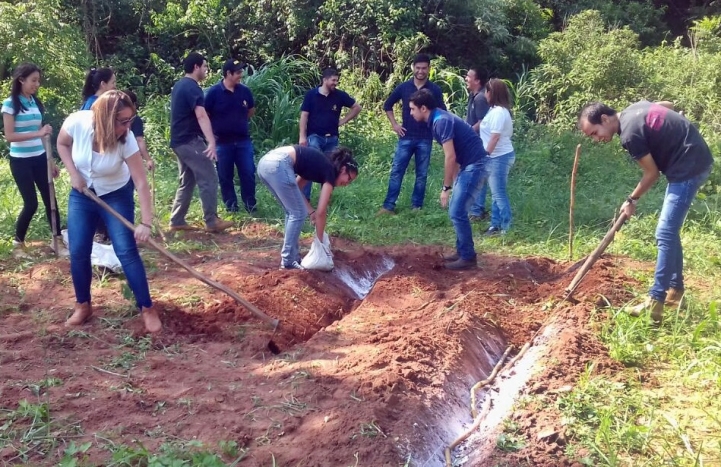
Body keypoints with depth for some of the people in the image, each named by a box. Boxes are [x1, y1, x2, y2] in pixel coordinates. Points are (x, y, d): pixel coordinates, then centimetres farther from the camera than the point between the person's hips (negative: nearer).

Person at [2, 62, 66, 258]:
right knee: (31, 204, -3)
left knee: (50, 200, 4)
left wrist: (51, 160, 11)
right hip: (21, 161, -5)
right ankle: (18, 243, 16)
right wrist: (38, 133, -26)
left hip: (39, 159, 5)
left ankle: (58, 240, 13)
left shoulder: (36, 102, 8)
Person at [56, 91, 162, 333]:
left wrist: (146, 222, -34)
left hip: (117, 195, -2)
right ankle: (83, 306, 18)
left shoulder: (126, 140, -29)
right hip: (81, 194, 2)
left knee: (127, 251, -11)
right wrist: (74, 173, -16)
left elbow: (141, 183, -28)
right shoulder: (77, 122, -25)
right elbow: (62, 144, -2)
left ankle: (147, 308, -2)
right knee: (78, 252, -1)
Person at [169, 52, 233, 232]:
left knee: (187, 181, 14)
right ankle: (212, 222, -3)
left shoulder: (180, 85, 16)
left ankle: (176, 221, 15)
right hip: (190, 141, -10)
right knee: (209, 179, -6)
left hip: (179, 140, 10)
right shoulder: (192, 87, -15)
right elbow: (201, 116, -29)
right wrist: (211, 142, -40)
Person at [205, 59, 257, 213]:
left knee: (248, 173, 2)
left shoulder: (244, 90, 1)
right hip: (223, 141, -2)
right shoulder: (214, 92, -9)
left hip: (243, 140, 2)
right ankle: (230, 204, 20)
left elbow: (251, 111, 18)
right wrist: (214, 132, -2)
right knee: (225, 175, 7)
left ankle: (250, 203, 15)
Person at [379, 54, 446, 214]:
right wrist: (394, 124, 4)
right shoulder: (403, 87, 2)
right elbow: (387, 105, 13)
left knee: (421, 174, 7)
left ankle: (417, 205, 17)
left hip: (425, 139, 0)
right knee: (396, 171, -2)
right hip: (406, 137, 0)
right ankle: (389, 205, 1)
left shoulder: (434, 90, -1)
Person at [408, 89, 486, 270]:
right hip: (468, 165, 10)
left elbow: (450, 157, -22)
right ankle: (462, 251, 23)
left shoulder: (441, 121, -19)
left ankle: (468, 257, 0)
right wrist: (453, 182, 16)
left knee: (457, 212, -8)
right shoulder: (437, 120, 11)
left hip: (474, 165, -10)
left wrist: (446, 188, -15)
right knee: (456, 210, 14)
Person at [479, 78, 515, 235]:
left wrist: (485, 155, -19)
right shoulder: (498, 110, 14)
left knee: (499, 194, -6)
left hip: (499, 157, -11)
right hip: (497, 157, 11)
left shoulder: (498, 112, -16)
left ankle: (506, 227, -1)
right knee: (496, 193, 14)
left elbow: (495, 136, -22)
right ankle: (496, 225, 21)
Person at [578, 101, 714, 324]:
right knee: (670, 230, 15)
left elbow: (652, 173, -11)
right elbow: (668, 104, 24)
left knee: (665, 234, -12)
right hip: (696, 159, 10)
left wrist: (632, 200, 3)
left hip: (689, 167, -10)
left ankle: (655, 303, -12)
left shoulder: (630, 135, -21)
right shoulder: (633, 109, 6)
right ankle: (675, 290, 24)